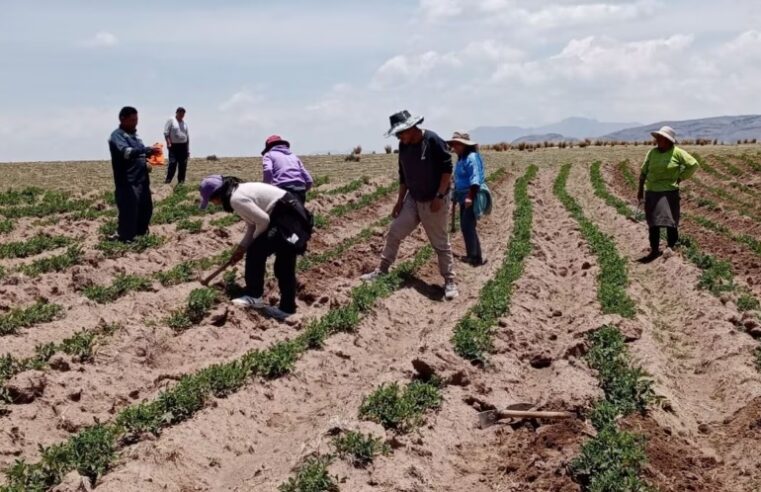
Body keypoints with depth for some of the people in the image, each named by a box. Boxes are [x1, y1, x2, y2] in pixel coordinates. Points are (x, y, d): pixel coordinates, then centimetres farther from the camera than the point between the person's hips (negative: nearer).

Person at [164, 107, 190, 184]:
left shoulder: (184, 123, 17)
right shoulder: (171, 121, 1)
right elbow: (166, 133, -4)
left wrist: (188, 149, 15)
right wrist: (168, 143, -15)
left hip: (183, 145, 5)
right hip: (174, 145, -5)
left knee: (183, 165, 4)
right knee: (173, 163, -14)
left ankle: (181, 181, 10)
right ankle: (168, 180, -12)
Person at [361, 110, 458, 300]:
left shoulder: (433, 141, -19)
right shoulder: (403, 146, 2)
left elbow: (447, 169, -18)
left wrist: (439, 196, -20)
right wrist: (400, 200, 12)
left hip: (434, 201, -7)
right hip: (412, 199, 7)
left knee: (440, 243, 1)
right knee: (394, 233, 8)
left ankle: (449, 282, 12)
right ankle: (382, 270, 22)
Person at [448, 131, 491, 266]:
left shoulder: (472, 157, -15)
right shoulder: (461, 159, 14)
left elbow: (475, 179, -24)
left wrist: (470, 197, -30)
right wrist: (455, 198, 24)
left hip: (473, 197, -10)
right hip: (464, 197, 10)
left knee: (468, 226, -12)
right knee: (465, 226, 13)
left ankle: (475, 257, -7)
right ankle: (473, 255, 21)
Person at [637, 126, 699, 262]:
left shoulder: (677, 152, -5)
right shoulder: (652, 152, 6)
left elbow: (694, 164, -2)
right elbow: (644, 171, 10)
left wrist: (680, 178, -3)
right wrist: (640, 189, 7)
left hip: (669, 191, -4)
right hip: (651, 191, 4)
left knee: (669, 219, -4)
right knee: (652, 221, 8)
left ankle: (671, 247, 11)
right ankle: (654, 249, 17)